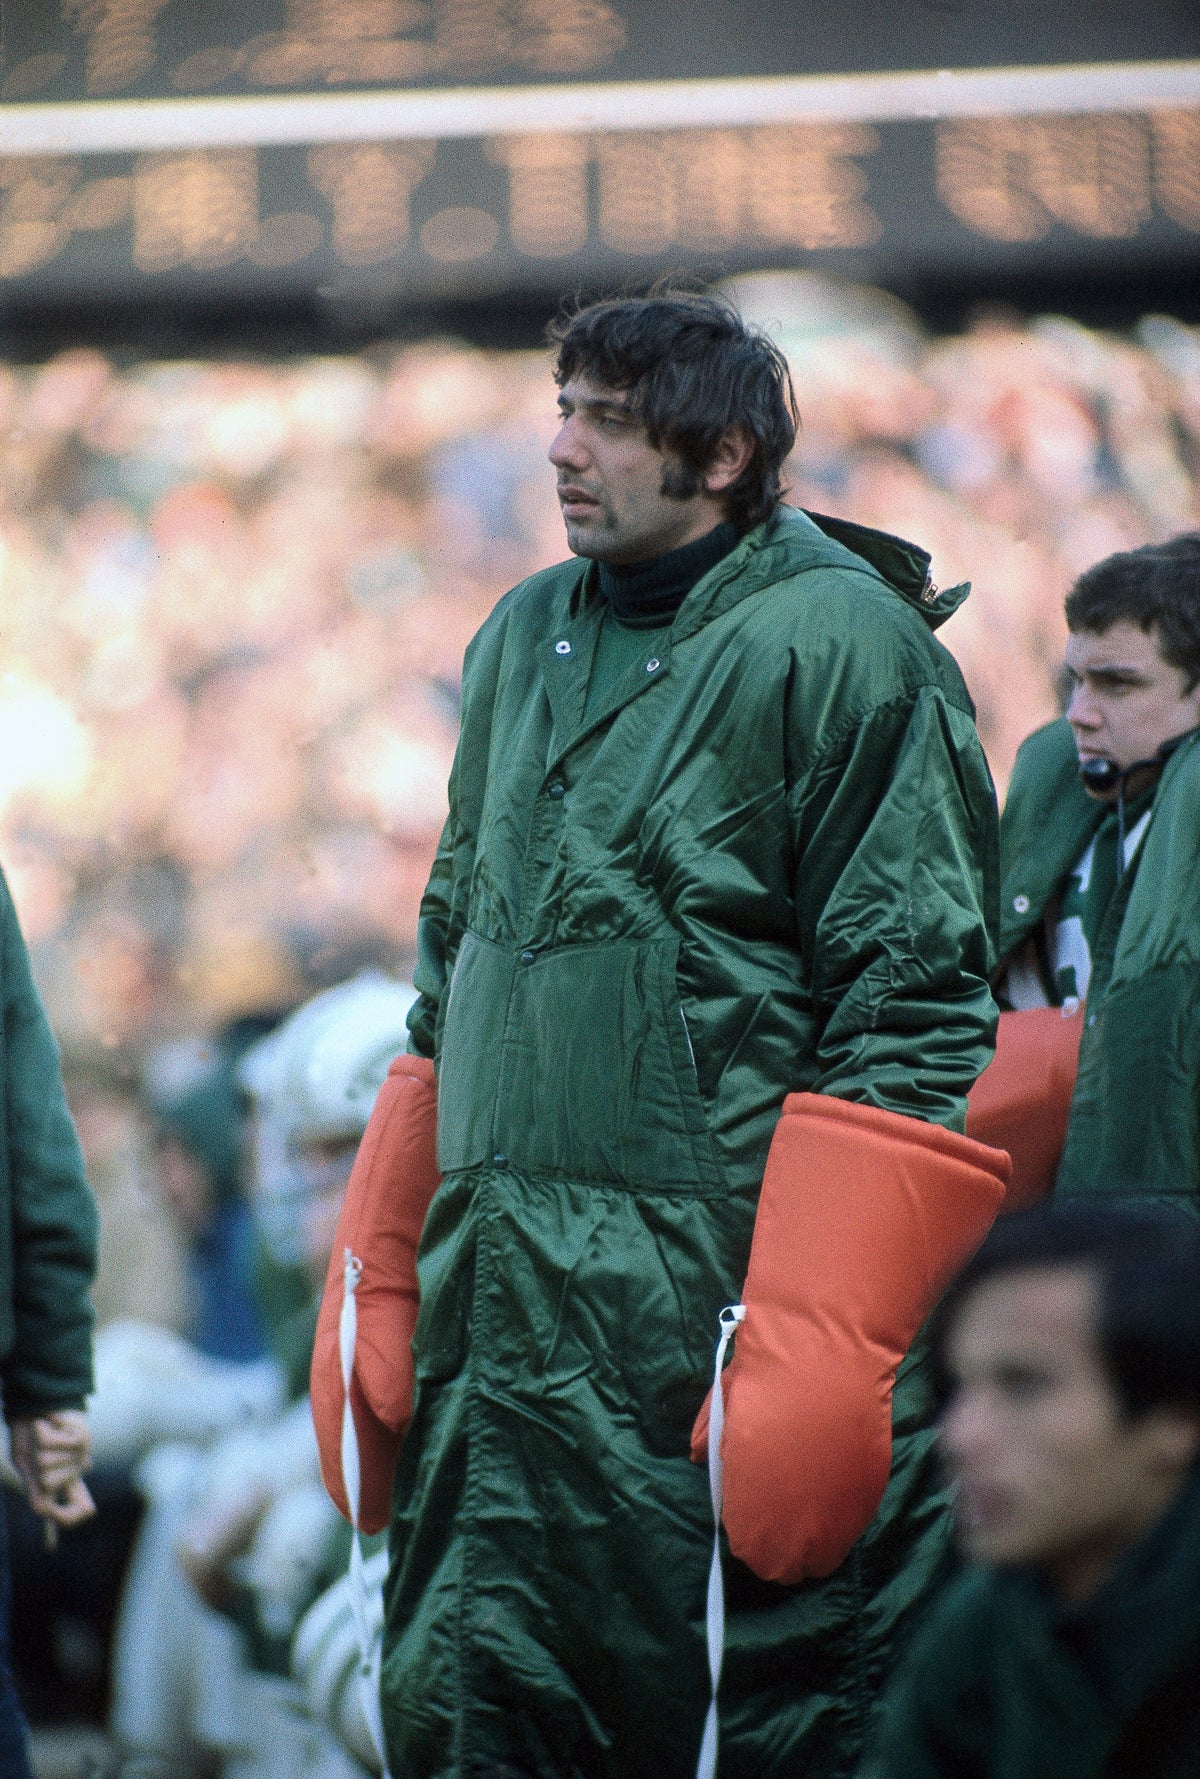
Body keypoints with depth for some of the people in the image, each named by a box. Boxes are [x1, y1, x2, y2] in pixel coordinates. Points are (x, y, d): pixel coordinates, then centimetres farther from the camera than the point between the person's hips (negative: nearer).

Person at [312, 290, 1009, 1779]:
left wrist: (822, 1328, -17)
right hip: (499, 1309, 7)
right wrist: (379, 1264, 17)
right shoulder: (523, 639, 17)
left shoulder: (834, 641, -6)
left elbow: (917, 1005, -10)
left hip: (710, 1303, -7)